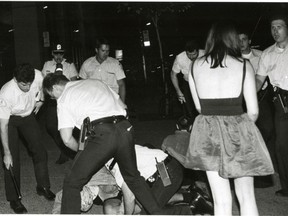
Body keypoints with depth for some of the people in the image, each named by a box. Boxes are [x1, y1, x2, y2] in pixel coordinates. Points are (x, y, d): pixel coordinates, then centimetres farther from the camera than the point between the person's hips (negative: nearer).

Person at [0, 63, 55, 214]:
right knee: (12, 158, -9)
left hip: (28, 115, 4)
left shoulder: (38, 76, -28)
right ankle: (14, 198, 3)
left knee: (39, 151, 4)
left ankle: (43, 187, 23)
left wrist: (39, 101, 2)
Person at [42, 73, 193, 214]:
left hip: (100, 134, -6)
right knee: (133, 176, 26)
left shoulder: (63, 99, 12)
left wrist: (81, 150, 22)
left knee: (72, 184, 7)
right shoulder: (95, 82, 28)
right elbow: (122, 106, 27)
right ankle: (157, 211, 28)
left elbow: (67, 139, 4)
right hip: (124, 129, 6)